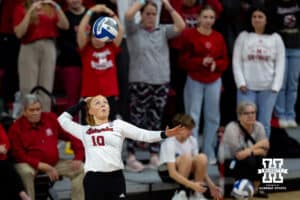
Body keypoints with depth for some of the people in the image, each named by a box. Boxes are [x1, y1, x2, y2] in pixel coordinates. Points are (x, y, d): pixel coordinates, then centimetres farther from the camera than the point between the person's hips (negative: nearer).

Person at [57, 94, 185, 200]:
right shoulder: (85, 131, 15)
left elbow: (143, 135, 1)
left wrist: (164, 134, -14)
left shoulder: (118, 125, 11)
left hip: (115, 177, -1)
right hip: (93, 179, 1)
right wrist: (82, 103, 26)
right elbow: (63, 119, 25)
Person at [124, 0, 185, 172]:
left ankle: (155, 156, 14)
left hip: (161, 82, 3)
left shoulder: (163, 31, 11)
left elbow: (181, 26, -2)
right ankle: (131, 158, 1)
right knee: (137, 120, -3)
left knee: (156, 120, 8)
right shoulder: (134, 30, 3)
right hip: (140, 82, -3)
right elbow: (128, 14, -15)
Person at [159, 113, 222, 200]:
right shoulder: (169, 143, -27)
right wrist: (192, 185, -43)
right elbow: (172, 173, -33)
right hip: (167, 172, -5)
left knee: (202, 158, -25)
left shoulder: (192, 140, -8)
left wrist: (211, 185, -9)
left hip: (186, 171, 5)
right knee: (186, 157, -34)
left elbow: (200, 165, 0)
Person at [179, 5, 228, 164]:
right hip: (194, 81, -3)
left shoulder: (219, 38, 3)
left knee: (212, 117, 7)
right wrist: (201, 62, -21)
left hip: (214, 82, 3)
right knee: (193, 117, -2)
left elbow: (225, 61, 7)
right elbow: (183, 61, -8)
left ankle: (209, 152, 18)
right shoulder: (189, 35, -6)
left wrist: (216, 64, -14)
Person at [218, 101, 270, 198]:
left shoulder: (258, 126, -7)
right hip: (228, 164, -6)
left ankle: (256, 188, -1)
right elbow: (239, 155, -29)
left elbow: (264, 150, -11)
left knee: (262, 158, -23)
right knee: (249, 160, -32)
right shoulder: (232, 128, -23)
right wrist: (257, 146, -20)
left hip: (250, 162, 6)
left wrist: (249, 150, -24)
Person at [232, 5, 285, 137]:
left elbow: (280, 64, 2)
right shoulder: (243, 36, 4)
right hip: (247, 87, 0)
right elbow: (236, 62, 1)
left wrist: (275, 86, -7)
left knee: (264, 123, 5)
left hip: (268, 88, 0)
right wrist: (241, 83, -9)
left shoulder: (275, 38, 4)